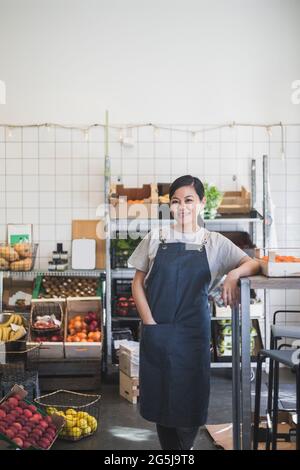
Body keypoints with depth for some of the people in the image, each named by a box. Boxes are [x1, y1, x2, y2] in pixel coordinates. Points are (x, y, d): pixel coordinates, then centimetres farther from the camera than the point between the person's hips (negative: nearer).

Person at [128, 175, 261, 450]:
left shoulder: (214, 242, 2)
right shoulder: (155, 239, 3)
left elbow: (253, 264, -1)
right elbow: (138, 283, 6)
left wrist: (233, 274, -23)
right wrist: (150, 323, -4)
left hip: (193, 332, -1)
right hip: (156, 332, 1)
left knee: (190, 399, 3)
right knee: (159, 397, 8)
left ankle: (185, 446, 28)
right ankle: (168, 449, 26)